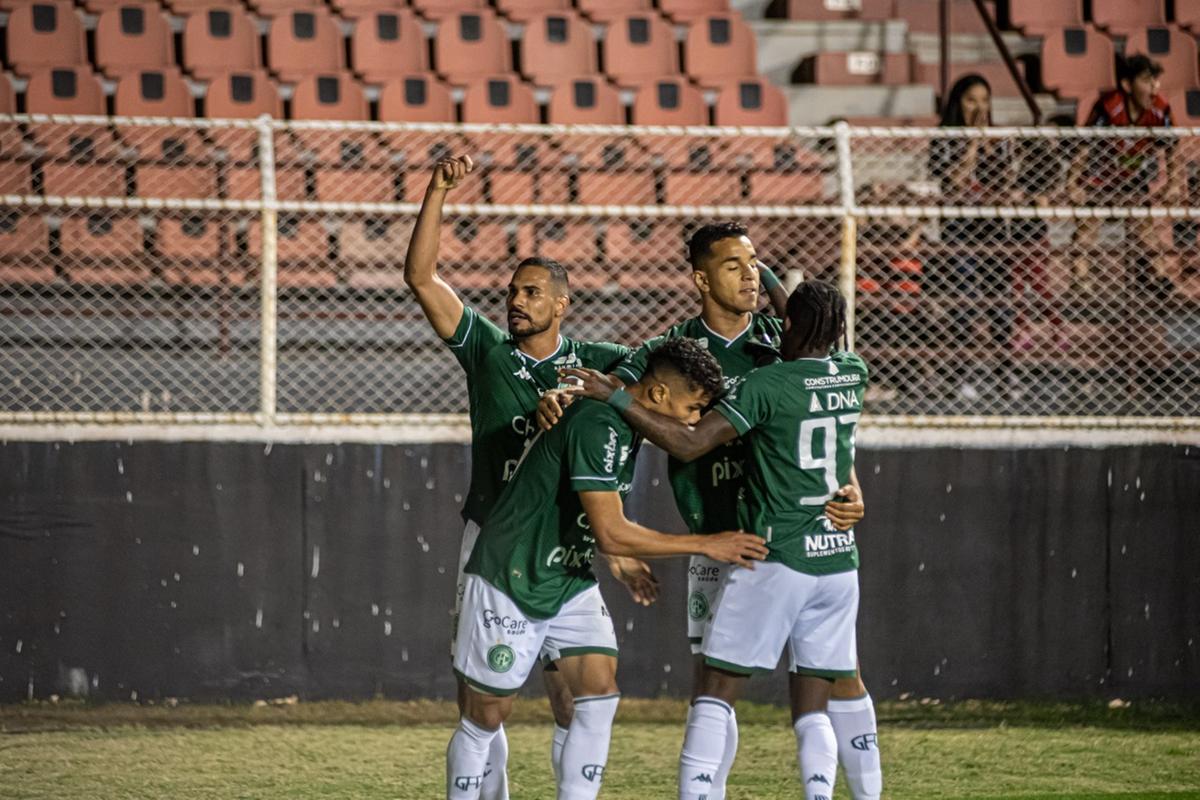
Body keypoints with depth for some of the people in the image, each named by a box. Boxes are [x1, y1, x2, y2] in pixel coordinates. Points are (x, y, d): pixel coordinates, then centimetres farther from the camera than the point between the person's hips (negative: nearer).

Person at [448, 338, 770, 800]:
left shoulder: (624, 426, 4)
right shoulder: (596, 426, -25)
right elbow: (610, 535, -27)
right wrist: (706, 546, -22)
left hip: (570, 580, 9)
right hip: (510, 580, -9)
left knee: (599, 691, -8)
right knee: (487, 714, -1)